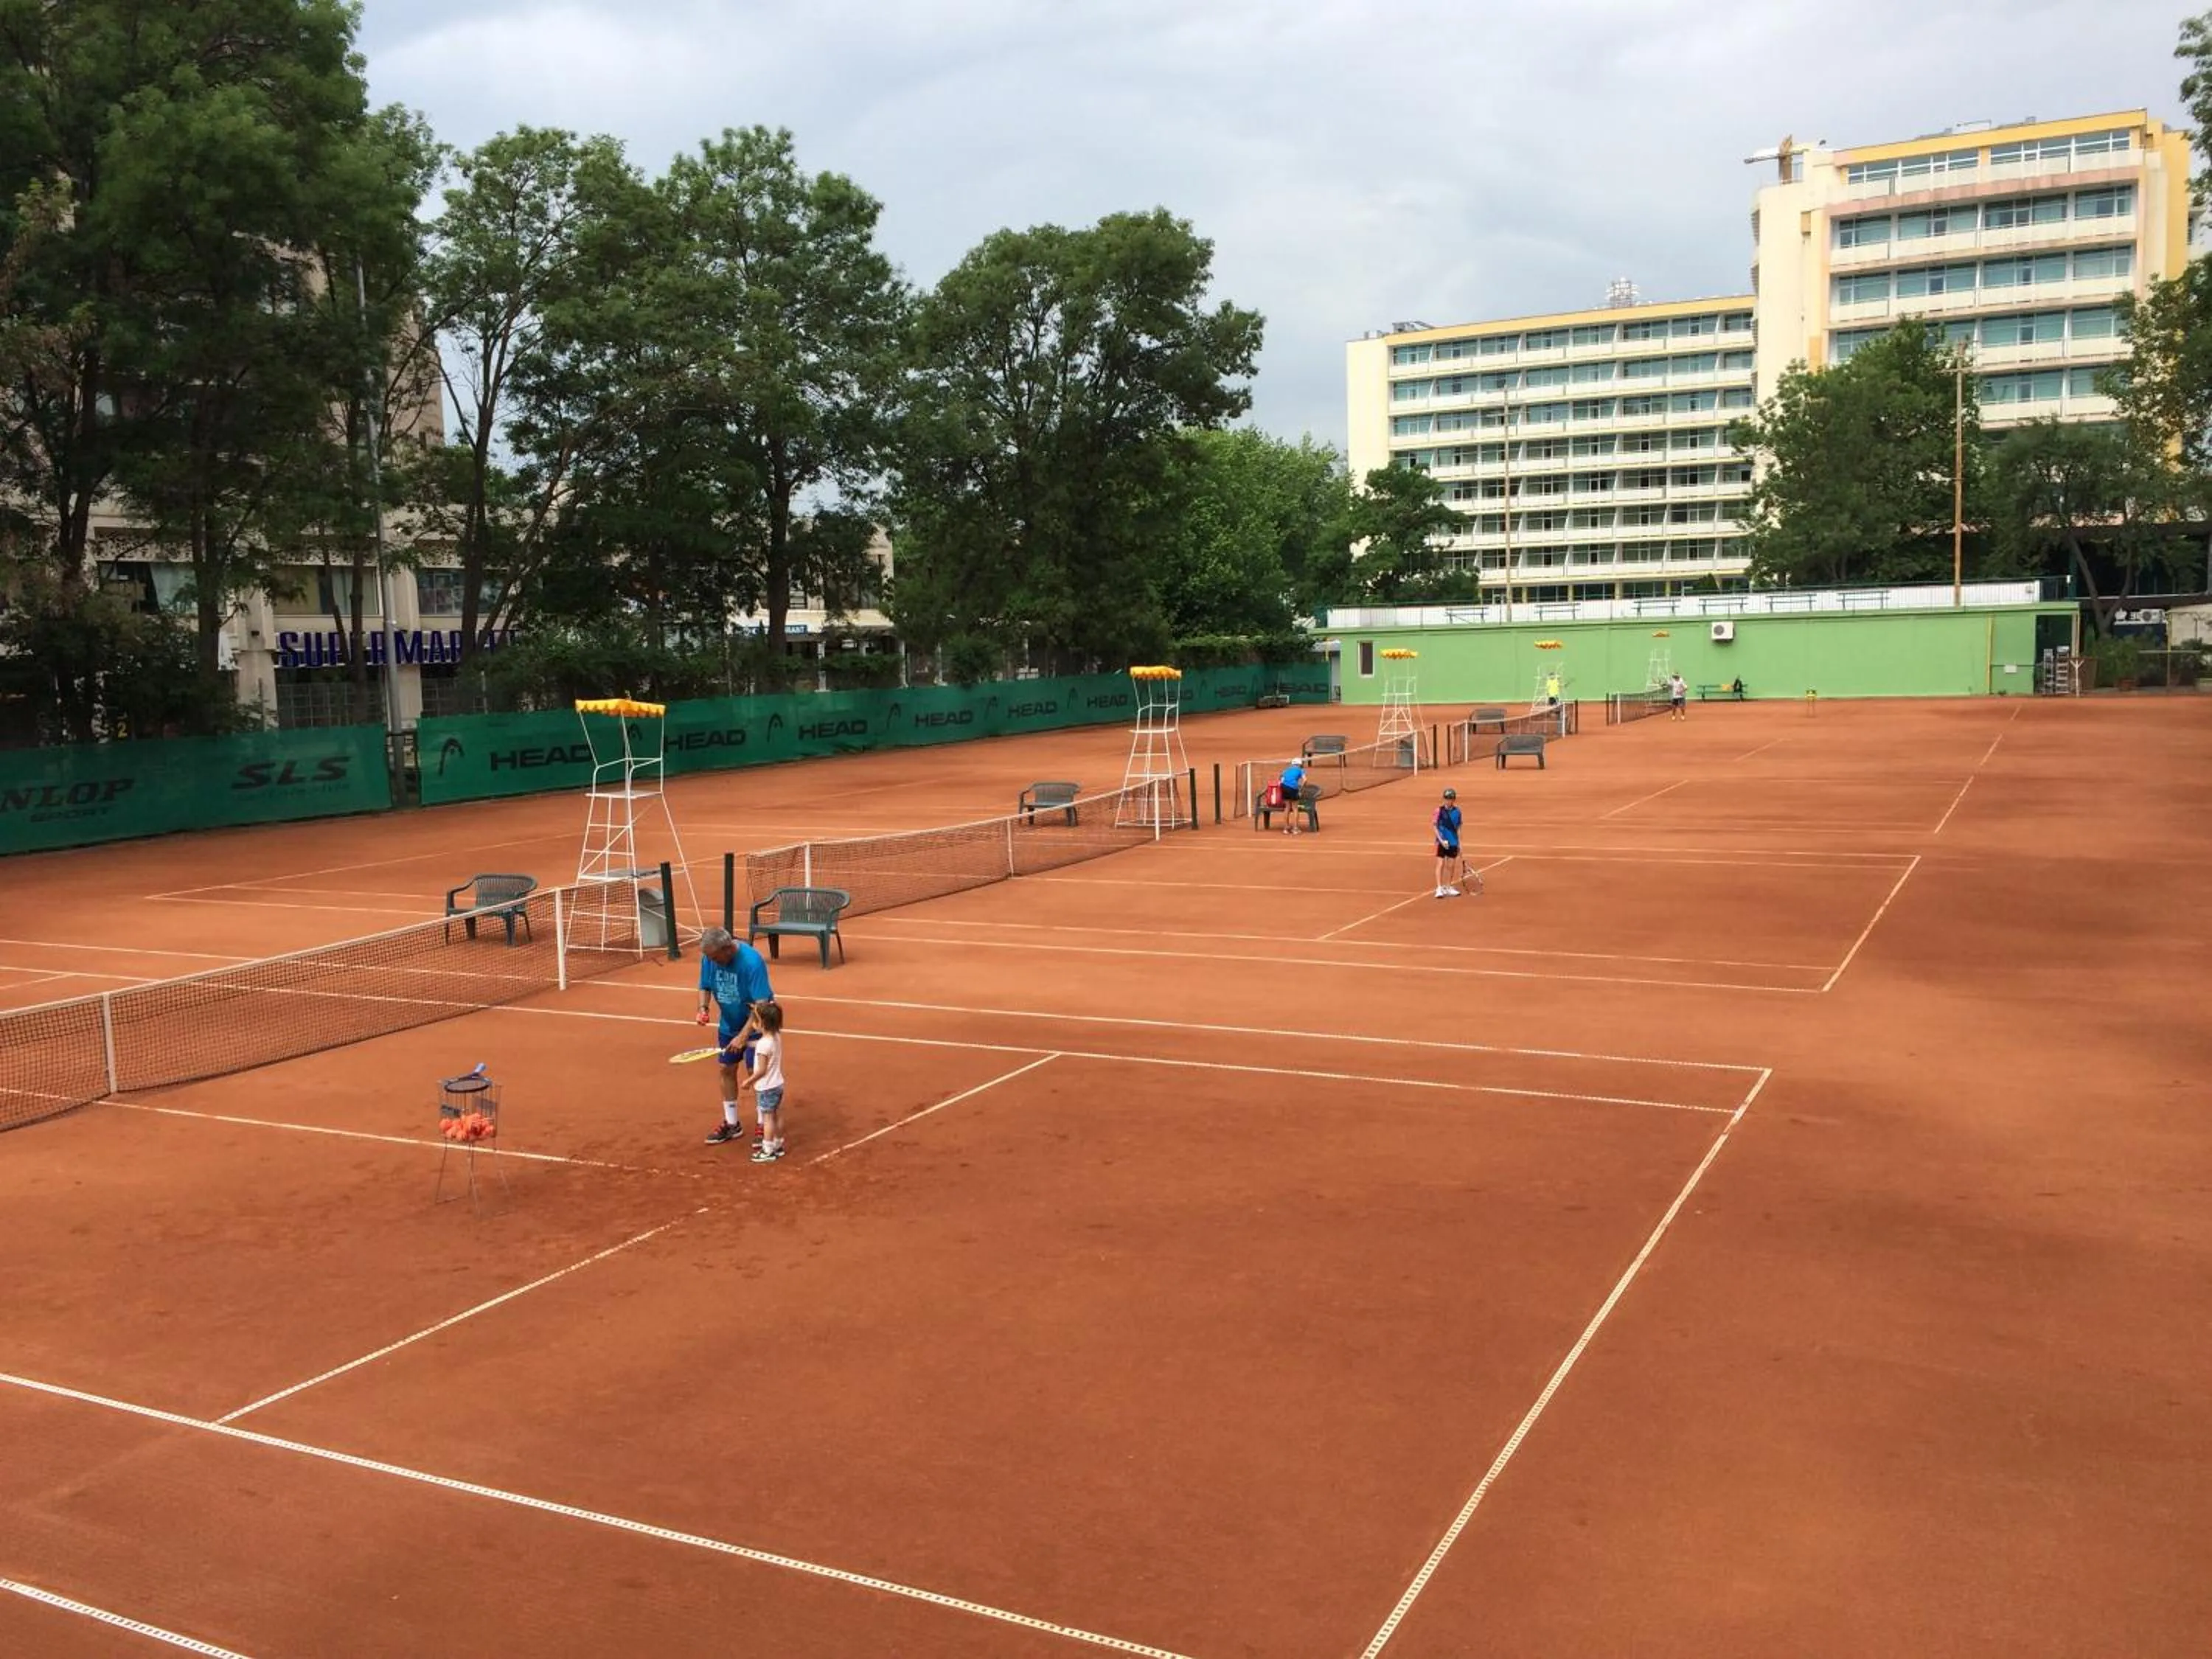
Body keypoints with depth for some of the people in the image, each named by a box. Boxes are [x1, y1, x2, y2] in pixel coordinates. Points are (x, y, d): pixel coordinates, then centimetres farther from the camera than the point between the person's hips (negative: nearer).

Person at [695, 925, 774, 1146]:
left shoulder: (752, 962, -31)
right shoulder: (709, 958, -14)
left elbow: (762, 1004, -31)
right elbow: (705, 987, 3)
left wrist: (744, 1035, -34)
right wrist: (703, 1008, -19)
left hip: (755, 1024, -6)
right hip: (728, 1024, 6)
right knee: (726, 1069, 11)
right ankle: (732, 1125, 27)